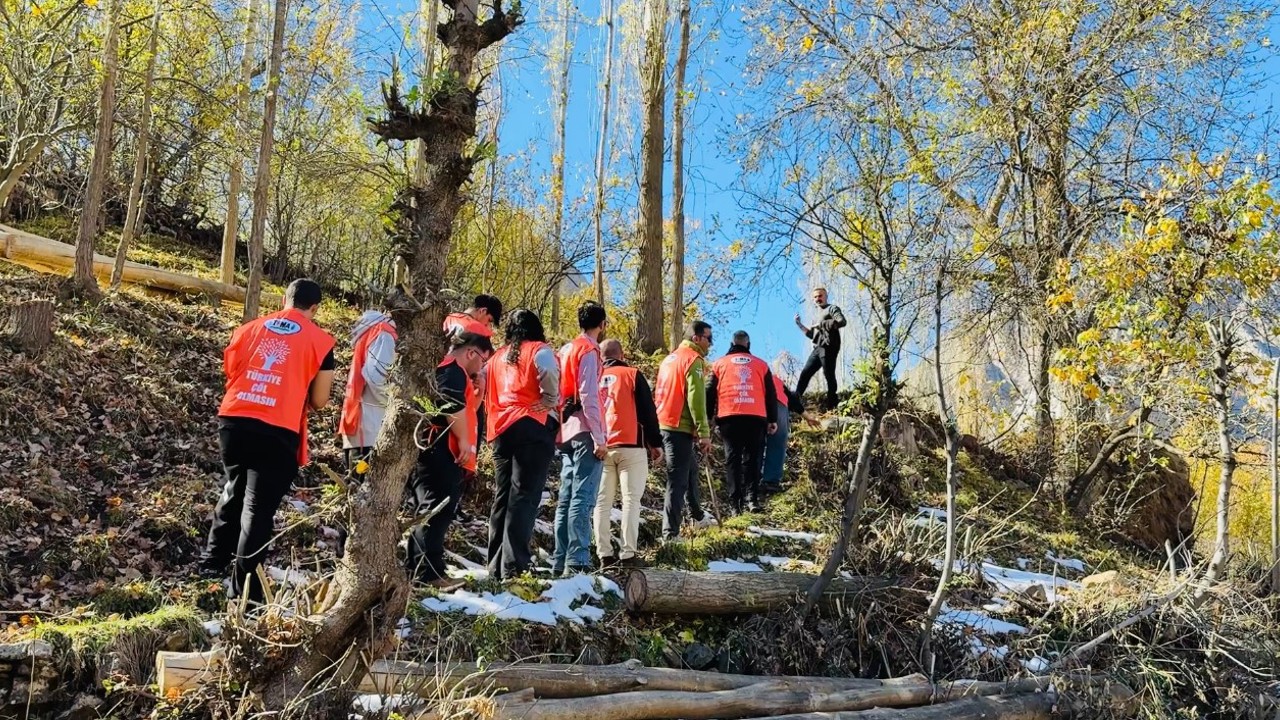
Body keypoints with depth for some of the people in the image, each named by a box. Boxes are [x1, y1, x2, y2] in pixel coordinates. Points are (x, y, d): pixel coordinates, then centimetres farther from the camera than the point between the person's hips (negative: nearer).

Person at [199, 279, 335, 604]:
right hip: (278, 432, -4)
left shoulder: (249, 328, 12)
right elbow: (319, 401, 3)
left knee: (234, 492, 26)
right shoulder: (321, 341, 1)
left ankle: (211, 563, 34)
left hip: (233, 421, 4)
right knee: (259, 507, 3)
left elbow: (229, 371, 20)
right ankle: (244, 587, 5)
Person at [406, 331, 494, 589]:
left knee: (430, 512, 14)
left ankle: (416, 568, 19)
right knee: (438, 512, -13)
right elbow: (454, 406, -23)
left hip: (440, 454, 11)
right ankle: (430, 572, -14)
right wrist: (464, 441, -19)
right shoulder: (453, 371, -9)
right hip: (443, 453, -11)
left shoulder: (450, 370, 26)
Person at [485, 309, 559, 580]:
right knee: (524, 496, -9)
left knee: (502, 496, 10)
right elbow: (549, 377, -15)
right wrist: (549, 405, -3)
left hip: (501, 430, 6)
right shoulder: (540, 351, 4)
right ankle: (514, 566, -15)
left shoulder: (497, 357, 23)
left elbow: (486, 391, 17)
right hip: (532, 427, -6)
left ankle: (496, 567, 12)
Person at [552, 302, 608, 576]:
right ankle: (577, 562, -14)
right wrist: (599, 438, -15)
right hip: (585, 433, -8)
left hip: (566, 433, 8)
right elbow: (588, 396, -15)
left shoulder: (566, 350, 18)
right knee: (582, 498, -11)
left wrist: (562, 427, 19)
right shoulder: (589, 350, -7)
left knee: (566, 498, 9)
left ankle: (560, 562, 10)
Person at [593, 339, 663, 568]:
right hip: (630, 447, -3)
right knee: (631, 500, -2)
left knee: (602, 503, 6)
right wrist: (655, 443, 5)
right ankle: (628, 555, -8)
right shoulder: (632, 375, 2)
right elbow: (648, 411, -1)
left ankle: (605, 555, 2)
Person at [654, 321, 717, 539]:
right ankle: (670, 533, -9)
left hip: (663, 424, 10)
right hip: (680, 428, -10)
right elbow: (696, 399, -17)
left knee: (690, 469, 24)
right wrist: (704, 433, -16)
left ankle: (698, 515, 37)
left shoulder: (670, 358, 18)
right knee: (678, 480, -8)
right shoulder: (694, 359, -10)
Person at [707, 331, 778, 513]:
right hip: (756, 418, 0)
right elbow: (771, 395, 14)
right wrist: (773, 420, 18)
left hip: (729, 418, 0)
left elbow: (710, 393, 11)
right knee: (752, 459, 6)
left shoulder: (720, 364, 13)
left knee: (733, 460, 4)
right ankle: (752, 498, -8)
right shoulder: (761, 365, 15)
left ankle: (735, 503, -1)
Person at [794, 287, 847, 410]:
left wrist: (822, 324, -15)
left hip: (828, 348, -8)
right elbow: (812, 335, 26)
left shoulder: (832, 309, 4)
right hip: (818, 349, 8)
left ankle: (831, 406, -8)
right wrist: (799, 324, 19)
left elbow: (842, 321, -16)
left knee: (829, 376, -9)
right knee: (805, 373, 6)